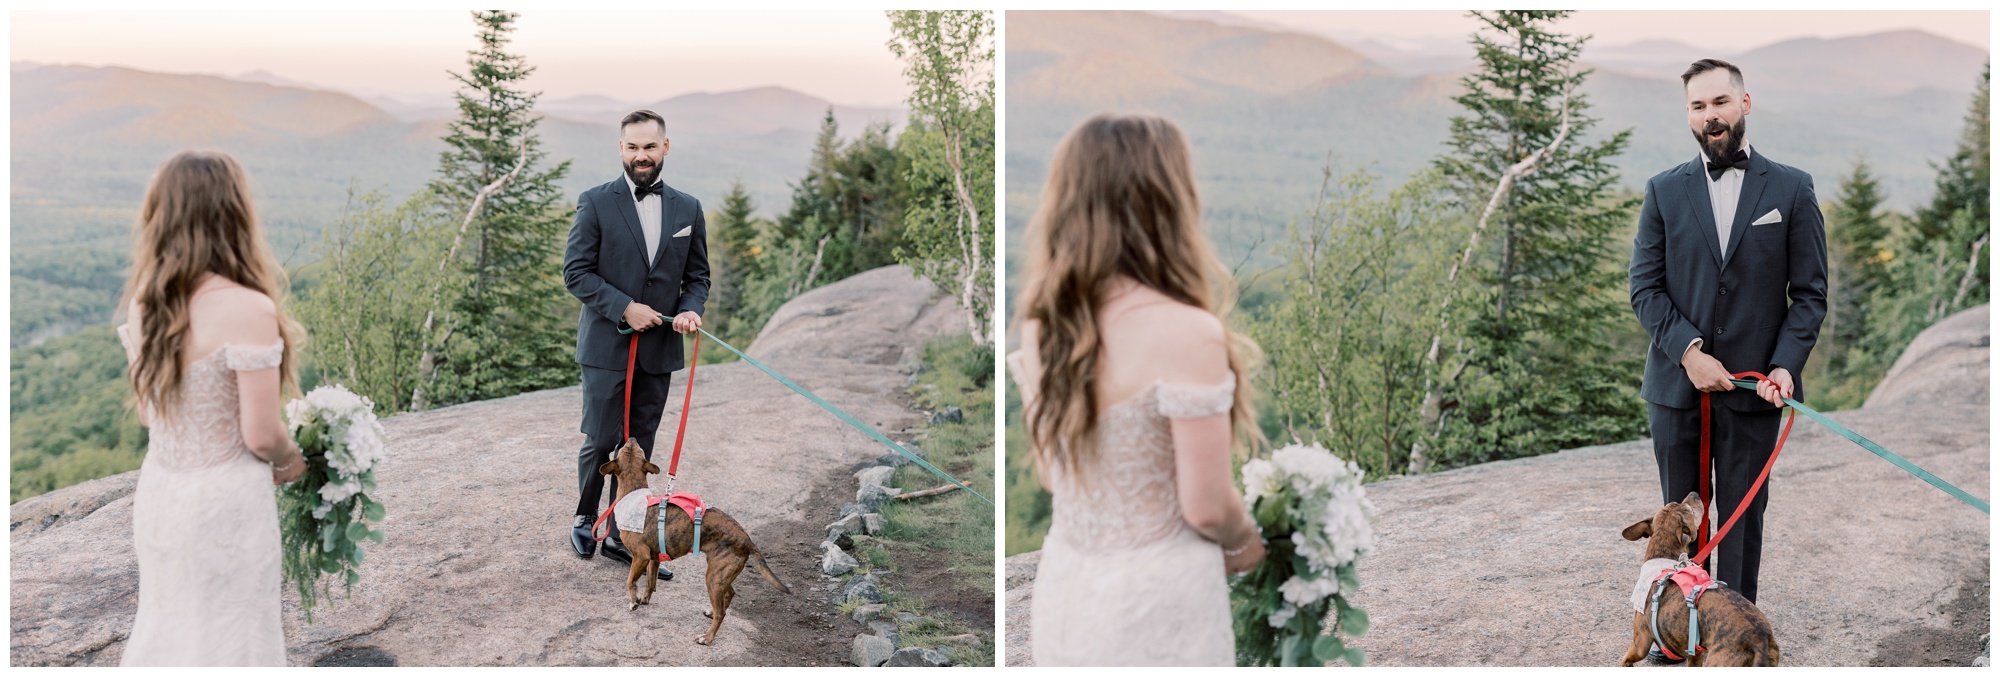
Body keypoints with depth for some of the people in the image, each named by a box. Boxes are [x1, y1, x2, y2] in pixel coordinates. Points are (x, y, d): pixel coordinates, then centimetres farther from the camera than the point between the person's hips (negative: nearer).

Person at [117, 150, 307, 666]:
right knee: (226, 639, 7)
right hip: (225, 502, -6)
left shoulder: (141, 304, 0)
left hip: (159, 490, 6)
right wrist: (293, 462, 3)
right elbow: (260, 434, -18)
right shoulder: (250, 310, -21)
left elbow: (148, 411, 10)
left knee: (165, 629, 20)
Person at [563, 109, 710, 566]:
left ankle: (622, 535, 16)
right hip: (607, 345, -3)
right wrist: (624, 308, -16)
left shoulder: (687, 210, 8)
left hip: (658, 349, 3)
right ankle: (585, 518, 22)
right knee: (600, 441, -1)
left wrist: (690, 309, -8)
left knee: (638, 447, 7)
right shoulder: (596, 203, -4)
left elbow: (697, 276, 13)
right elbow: (575, 271, -6)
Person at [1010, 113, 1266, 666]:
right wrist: (1244, 544, 6)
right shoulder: (1186, 332, -20)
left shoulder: (1041, 326, 0)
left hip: (1066, 587, 6)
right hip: (1156, 599, -6)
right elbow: (1207, 507, -15)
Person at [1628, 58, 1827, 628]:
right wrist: (1688, 350, -13)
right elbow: (1645, 287, 1)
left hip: (1753, 386, -1)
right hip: (1677, 384, 1)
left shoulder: (1792, 189, 2)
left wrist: (1785, 365, -13)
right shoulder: (1664, 191, 5)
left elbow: (1810, 292, 2)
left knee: (1743, 516, 5)